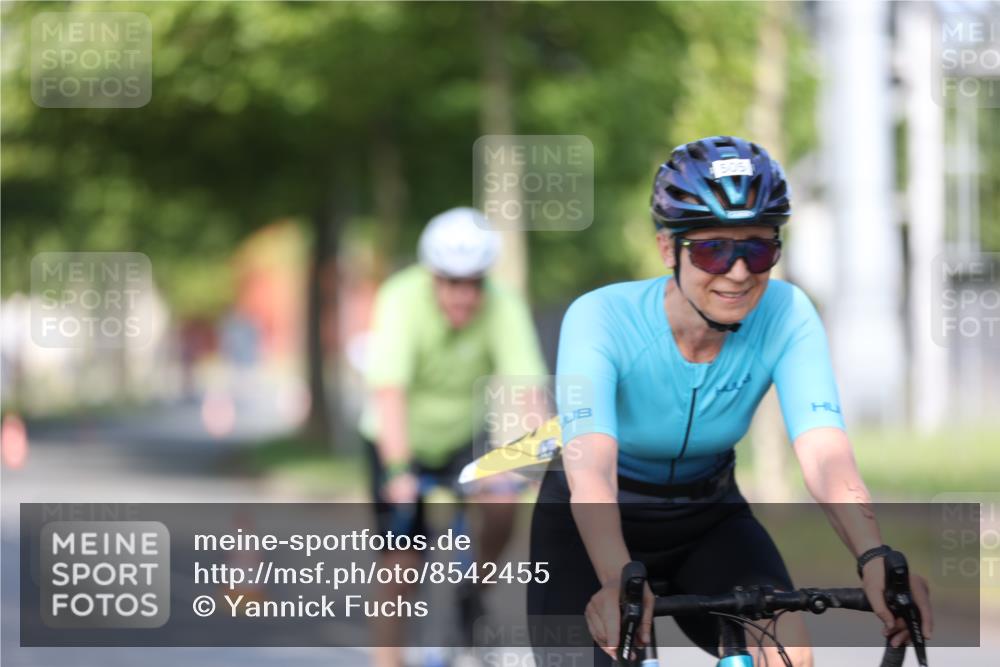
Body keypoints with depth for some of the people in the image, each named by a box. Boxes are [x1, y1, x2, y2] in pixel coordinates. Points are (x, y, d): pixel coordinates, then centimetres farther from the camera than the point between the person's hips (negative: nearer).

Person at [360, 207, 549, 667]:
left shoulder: (504, 309, -23)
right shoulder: (402, 301, -28)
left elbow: (528, 392, -30)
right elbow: (390, 392, -37)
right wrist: (398, 471, -46)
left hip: (465, 434, 2)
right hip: (401, 437, -1)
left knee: (502, 504, -25)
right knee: (401, 562, -8)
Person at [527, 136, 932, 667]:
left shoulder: (785, 316, -19)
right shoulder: (602, 319, -28)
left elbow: (826, 453, -33)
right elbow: (590, 469, -42)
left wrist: (876, 561, -53)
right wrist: (618, 580, -62)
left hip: (707, 523, 2)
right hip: (593, 527, -2)